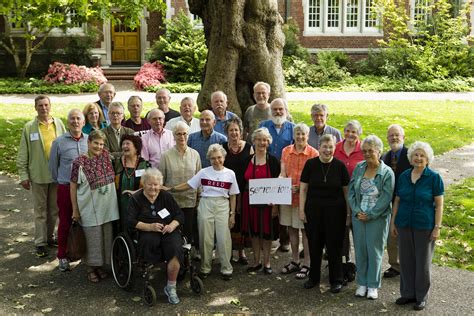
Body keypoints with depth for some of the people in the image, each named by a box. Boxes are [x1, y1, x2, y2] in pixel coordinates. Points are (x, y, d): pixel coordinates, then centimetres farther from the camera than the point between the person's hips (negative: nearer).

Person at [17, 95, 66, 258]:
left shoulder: (59, 124, 2)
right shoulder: (29, 127, -3)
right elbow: (23, 154, -1)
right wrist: (23, 175, -4)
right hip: (38, 175, -2)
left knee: (54, 209, 13)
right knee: (40, 210, 6)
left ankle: (50, 236, 29)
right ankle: (40, 243, 13)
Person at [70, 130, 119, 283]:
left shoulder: (106, 156, 1)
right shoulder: (79, 162, -13)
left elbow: (113, 176, 18)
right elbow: (73, 187, -8)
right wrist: (75, 210, -7)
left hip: (107, 207, 5)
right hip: (89, 208, -5)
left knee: (106, 237, 13)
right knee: (93, 239, 5)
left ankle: (100, 265, 30)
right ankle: (91, 268, 22)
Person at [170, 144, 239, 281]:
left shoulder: (230, 174, 4)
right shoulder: (204, 172, 2)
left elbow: (232, 196, 7)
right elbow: (188, 185, 1)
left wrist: (232, 214, 3)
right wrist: (170, 189, -8)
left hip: (222, 207, 0)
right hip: (205, 205, 0)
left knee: (224, 239, 0)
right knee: (205, 238, 5)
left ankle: (226, 269, 14)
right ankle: (205, 268, 19)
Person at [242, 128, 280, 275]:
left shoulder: (273, 161, -3)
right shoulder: (248, 160, 6)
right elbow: (243, 182, 9)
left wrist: (275, 204, -11)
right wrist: (240, 202, 6)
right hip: (250, 200, 3)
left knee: (267, 232, 3)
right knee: (253, 231, 10)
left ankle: (267, 262, 17)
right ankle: (256, 261, 23)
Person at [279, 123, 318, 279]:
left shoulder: (313, 153, -7)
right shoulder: (286, 151, 6)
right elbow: (282, 173, 6)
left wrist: (299, 188, -21)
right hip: (287, 195, 4)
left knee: (305, 231, 3)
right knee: (292, 229, 14)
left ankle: (307, 264, 15)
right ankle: (295, 262, 28)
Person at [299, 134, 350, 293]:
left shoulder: (340, 166, -3)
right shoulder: (310, 164, -1)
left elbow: (346, 190, 2)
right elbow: (303, 188, 3)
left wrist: (348, 213, 1)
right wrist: (302, 210, -1)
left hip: (335, 211, -1)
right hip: (313, 210, 1)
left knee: (334, 245, 4)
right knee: (314, 244, 10)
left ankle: (336, 280, 18)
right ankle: (314, 277, 27)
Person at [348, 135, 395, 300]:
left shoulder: (387, 173, -8)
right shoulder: (358, 168, 4)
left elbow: (386, 198, -11)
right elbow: (351, 191, 4)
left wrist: (370, 215, -14)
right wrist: (357, 211, -8)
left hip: (377, 218, -4)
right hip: (358, 216, 4)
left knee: (374, 251, 3)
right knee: (360, 249, 8)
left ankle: (373, 285, 16)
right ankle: (362, 283, 22)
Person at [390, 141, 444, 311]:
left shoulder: (434, 178, -7)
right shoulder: (403, 176, 4)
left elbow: (439, 204, -8)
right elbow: (397, 201, 9)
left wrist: (437, 227, -12)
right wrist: (393, 222, 7)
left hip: (424, 226, -4)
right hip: (404, 225, 4)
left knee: (423, 262, 7)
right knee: (405, 260, 11)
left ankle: (421, 297, 21)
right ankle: (408, 293, 25)